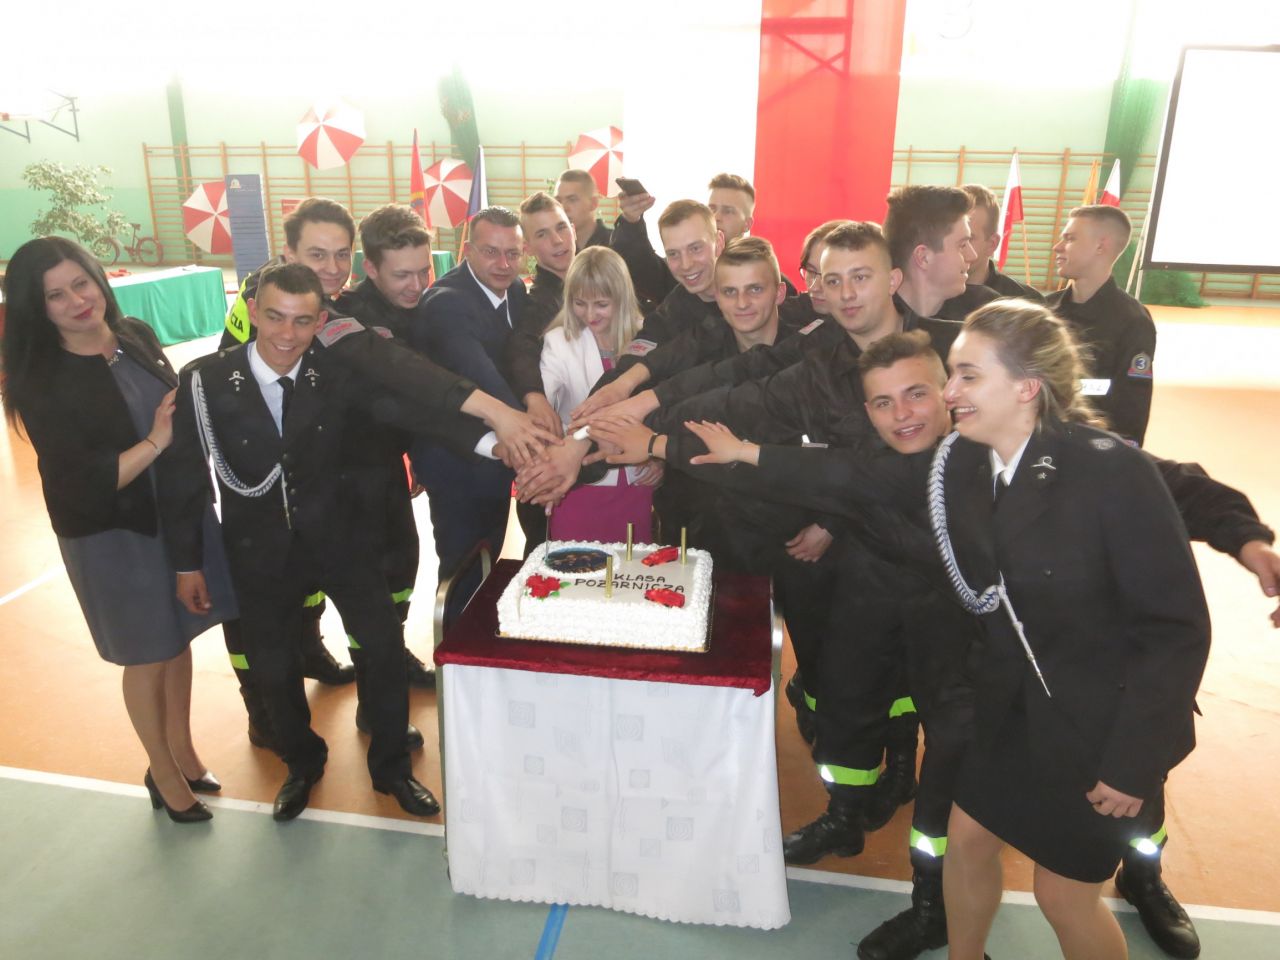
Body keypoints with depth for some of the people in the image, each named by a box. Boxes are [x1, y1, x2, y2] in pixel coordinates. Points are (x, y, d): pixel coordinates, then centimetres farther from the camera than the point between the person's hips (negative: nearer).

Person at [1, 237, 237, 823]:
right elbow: (80, 483, -22)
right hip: (114, 538, -5)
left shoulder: (137, 337, -2)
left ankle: (182, 749, 39)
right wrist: (154, 443, -24)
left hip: (181, 513, 5)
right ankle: (162, 772, 34)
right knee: (148, 657, 10)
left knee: (179, 640, 17)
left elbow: (180, 407, 14)